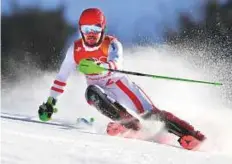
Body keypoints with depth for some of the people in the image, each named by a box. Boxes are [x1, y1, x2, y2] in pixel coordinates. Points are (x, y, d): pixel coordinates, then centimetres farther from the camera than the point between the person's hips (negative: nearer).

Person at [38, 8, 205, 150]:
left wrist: (97, 66, -61)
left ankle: (189, 134, -24)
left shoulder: (112, 44, -19)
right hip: (101, 91, 2)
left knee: (150, 113, -21)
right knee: (92, 92, -35)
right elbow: (61, 77, 4)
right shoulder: (75, 50, -8)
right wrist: (50, 102, 3)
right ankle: (130, 124, -34)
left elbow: (116, 63, -41)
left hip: (120, 84, -2)